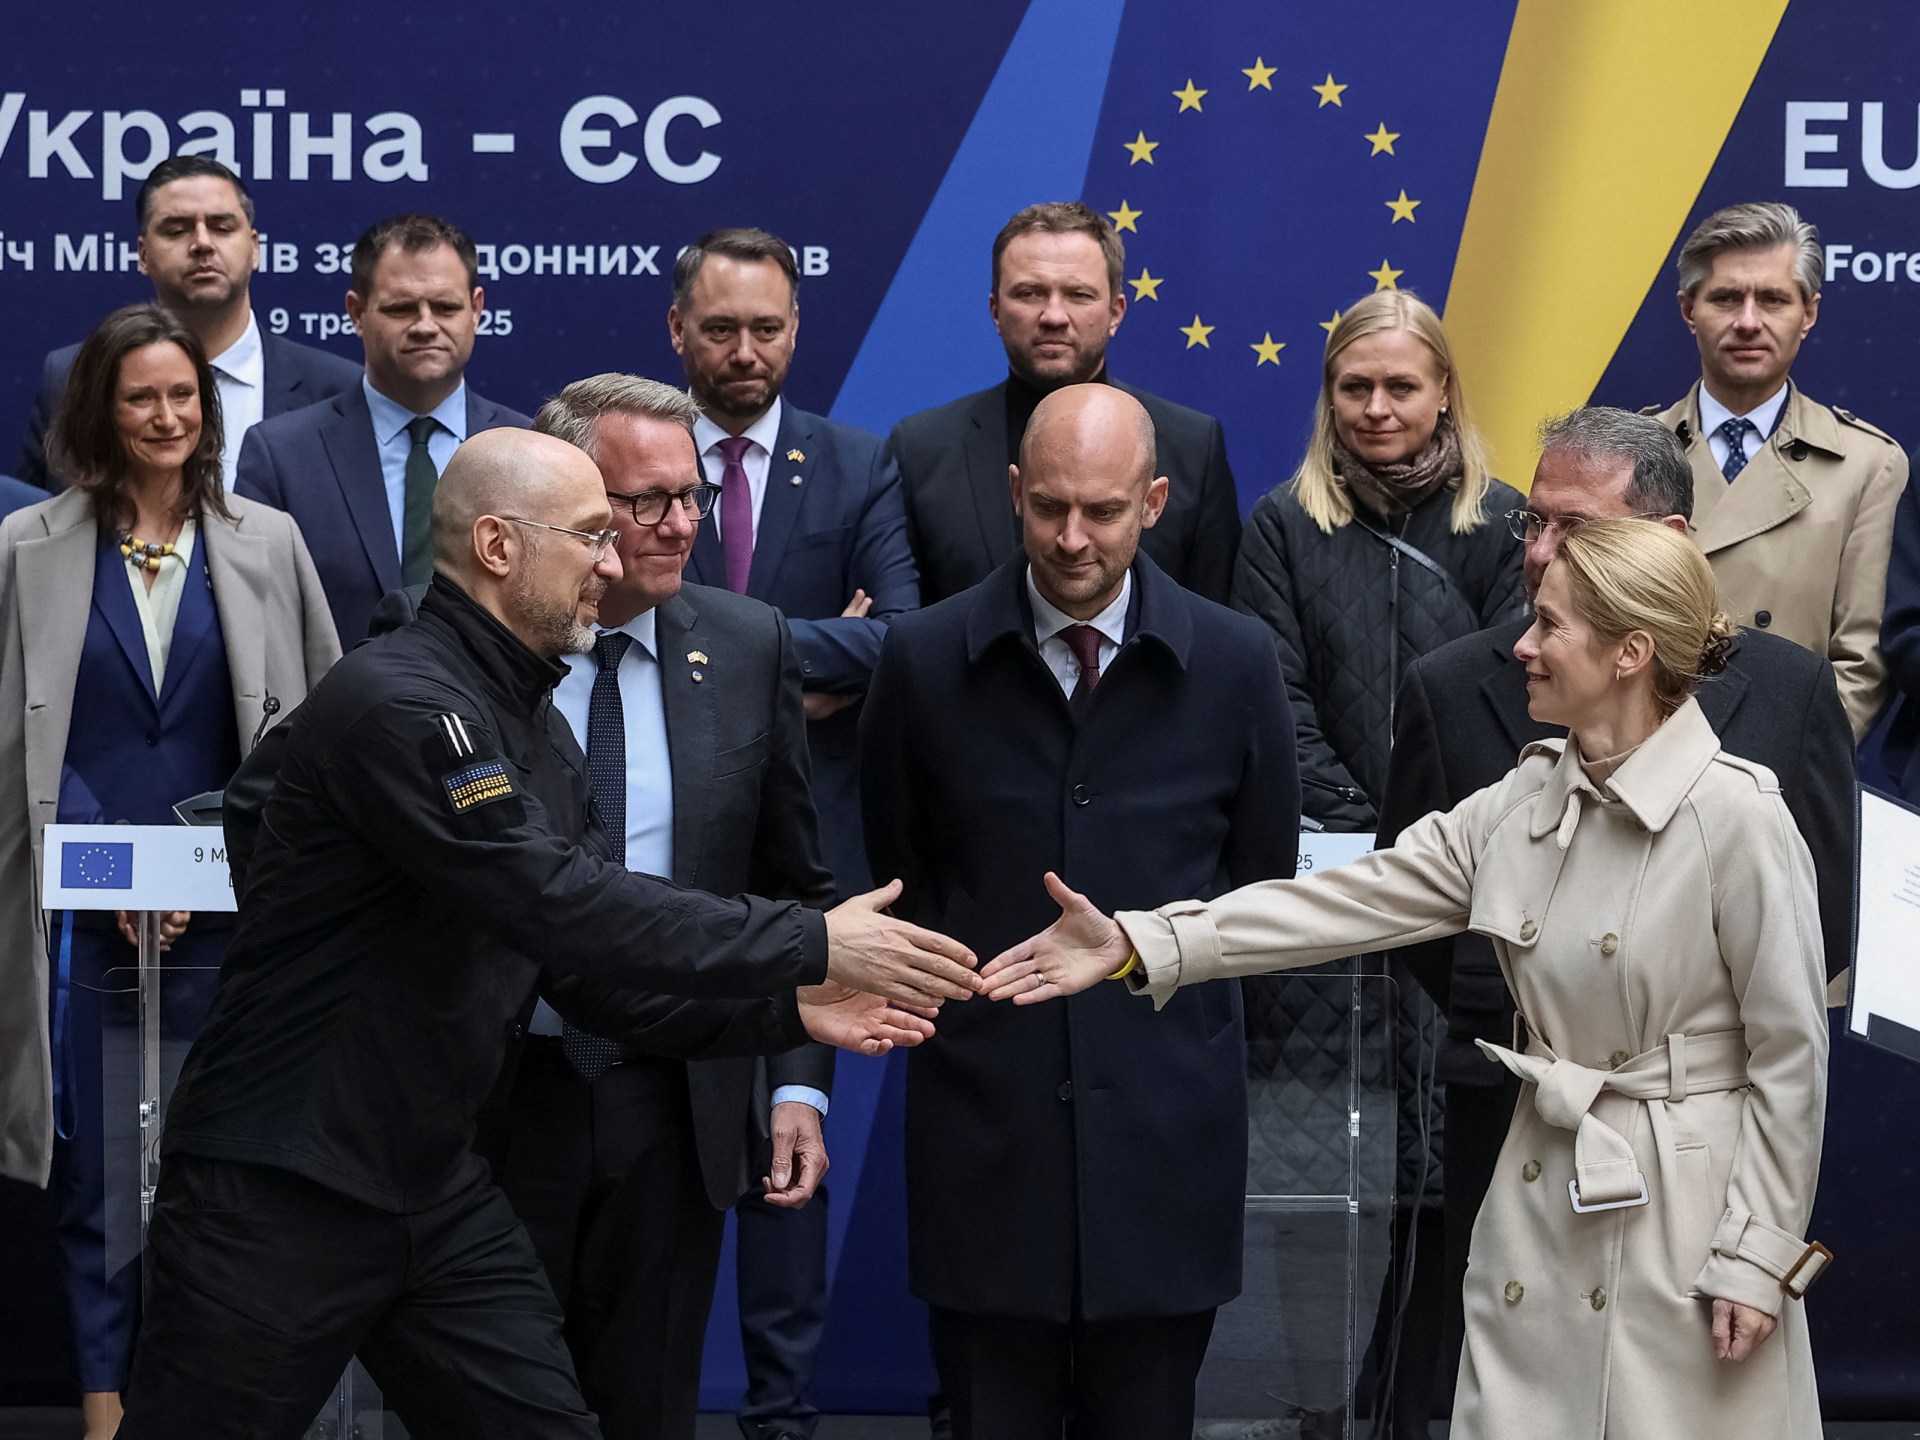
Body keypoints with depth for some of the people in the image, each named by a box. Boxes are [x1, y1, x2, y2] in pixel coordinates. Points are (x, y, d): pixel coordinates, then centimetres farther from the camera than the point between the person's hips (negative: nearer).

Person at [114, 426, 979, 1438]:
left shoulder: (537, 735, 12)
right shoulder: (396, 699, -19)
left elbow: (590, 973, 12)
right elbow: (561, 907, -26)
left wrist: (785, 1011, -1)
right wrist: (813, 945, -23)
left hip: (435, 1191, 9)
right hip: (277, 1195, -9)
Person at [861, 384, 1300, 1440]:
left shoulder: (1234, 662, 0)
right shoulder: (925, 659, -1)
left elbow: (1262, 875, 11)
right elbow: (898, 867, 11)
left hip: (1166, 1127, 0)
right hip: (985, 1116, 0)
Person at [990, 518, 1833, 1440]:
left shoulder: (1737, 815, -15)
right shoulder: (1527, 799, 5)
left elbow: (1790, 1052, -11)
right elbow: (1357, 899, 1)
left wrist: (1757, 1253, -11)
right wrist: (1138, 943, -5)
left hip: (1687, 1213, -6)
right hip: (1545, 1192, 6)